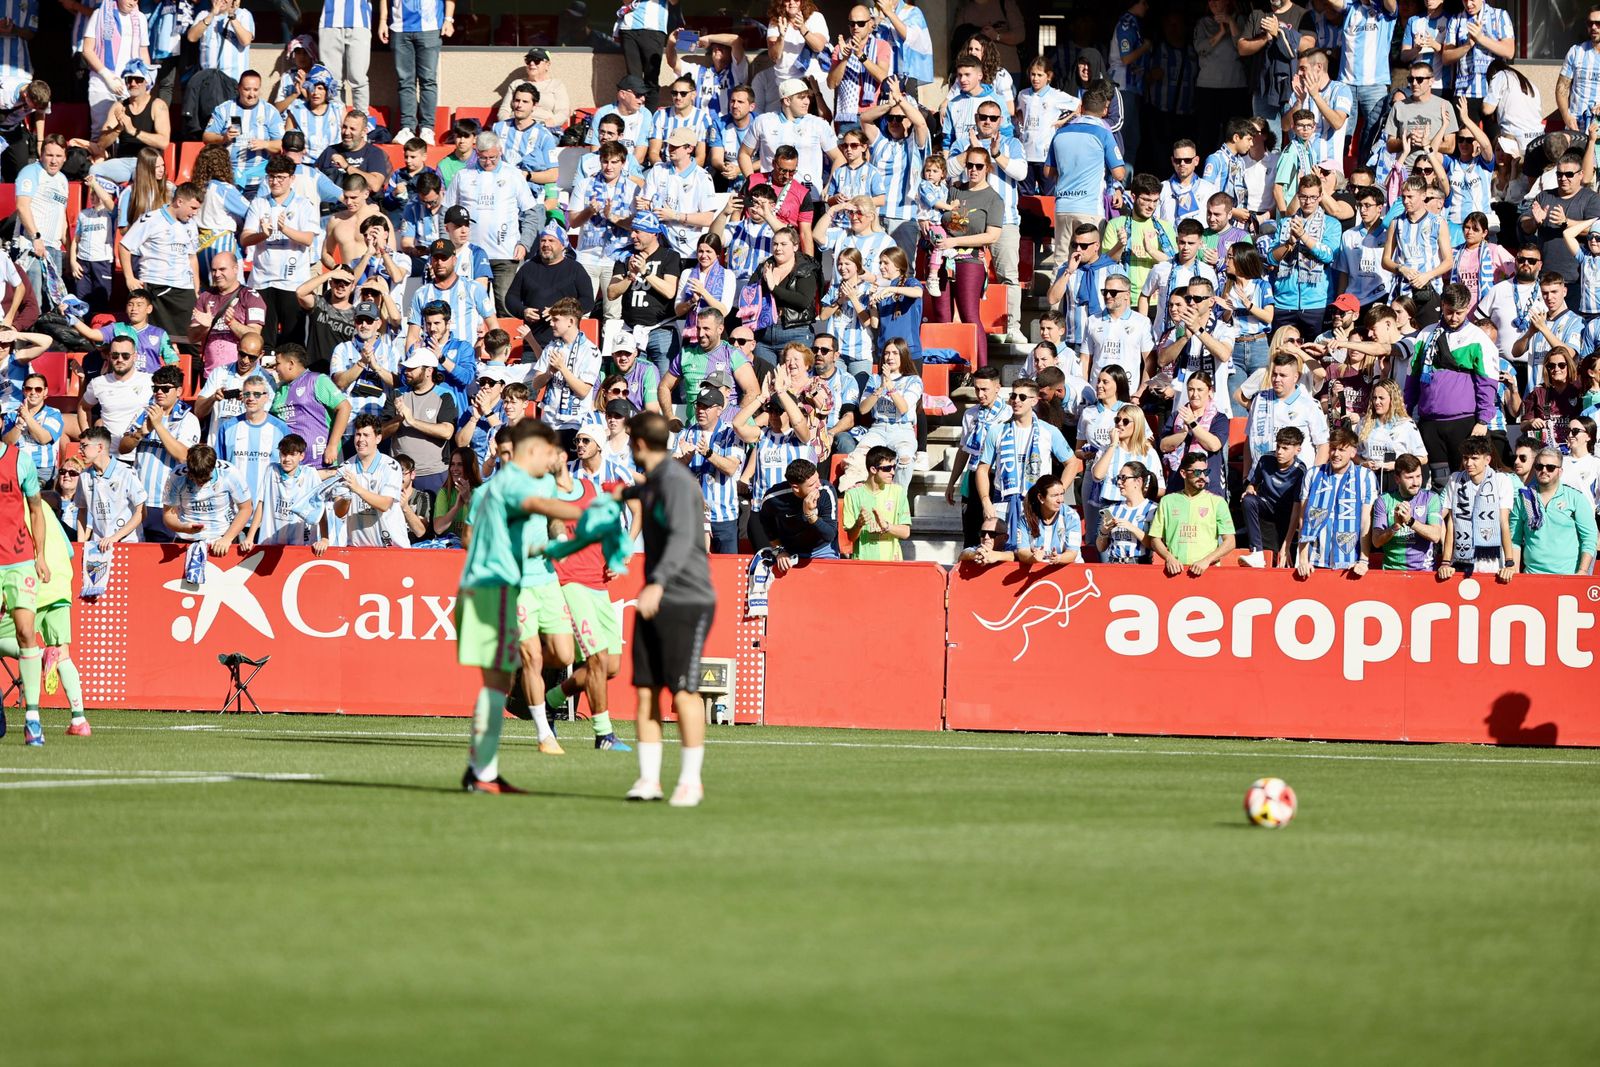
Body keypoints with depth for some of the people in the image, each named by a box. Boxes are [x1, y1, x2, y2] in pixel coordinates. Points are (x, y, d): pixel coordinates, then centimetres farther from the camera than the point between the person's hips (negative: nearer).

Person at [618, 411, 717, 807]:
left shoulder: (676, 482, -16)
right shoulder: (654, 481, 13)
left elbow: (682, 538, -30)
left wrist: (658, 584, -42)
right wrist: (627, 492, 62)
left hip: (687, 600, -9)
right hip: (654, 600, 9)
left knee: (683, 691, -5)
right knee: (646, 689, 4)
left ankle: (691, 781, 3)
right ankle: (649, 779, 7)